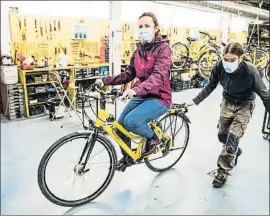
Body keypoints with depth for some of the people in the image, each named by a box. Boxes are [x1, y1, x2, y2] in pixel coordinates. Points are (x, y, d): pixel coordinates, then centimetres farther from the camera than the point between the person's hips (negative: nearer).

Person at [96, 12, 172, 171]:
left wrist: (136, 89, -46)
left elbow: (159, 76, -30)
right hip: (141, 96, 8)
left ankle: (153, 138, 3)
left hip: (159, 98, -7)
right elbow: (129, 74, 10)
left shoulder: (163, 48, -14)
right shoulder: (140, 49, 8)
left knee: (131, 121, -29)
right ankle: (127, 158, 32)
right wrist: (106, 80, -3)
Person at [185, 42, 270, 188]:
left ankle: (223, 171, 4)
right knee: (222, 135, 13)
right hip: (227, 102, 4)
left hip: (244, 106, -4)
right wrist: (195, 101, -6)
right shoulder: (219, 67, -21)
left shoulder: (250, 71, -31)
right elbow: (210, 87, -5)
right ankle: (235, 152, 44)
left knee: (233, 137, -12)